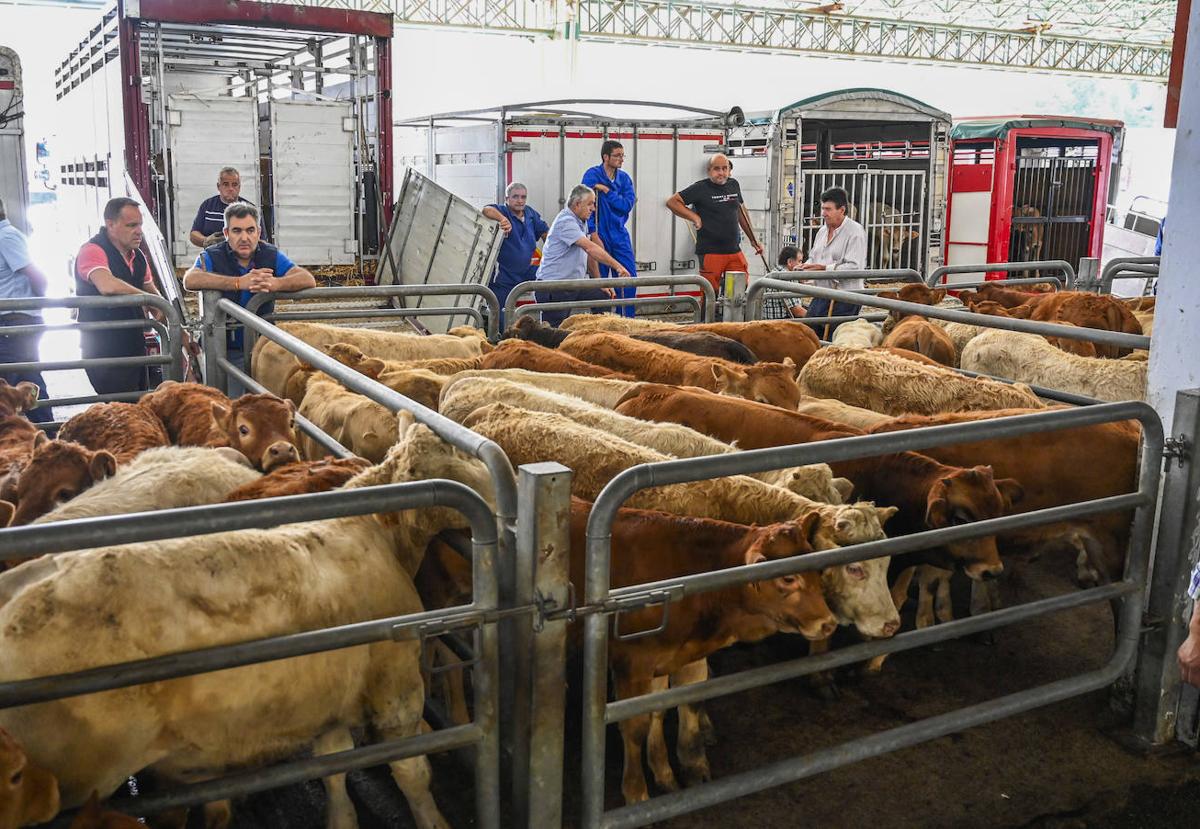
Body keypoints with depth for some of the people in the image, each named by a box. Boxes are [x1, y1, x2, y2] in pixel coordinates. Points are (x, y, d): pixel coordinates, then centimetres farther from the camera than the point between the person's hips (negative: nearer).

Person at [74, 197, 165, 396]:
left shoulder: (138, 255, 10)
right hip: (104, 353, -8)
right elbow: (108, 286, -35)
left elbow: (151, 290, 21)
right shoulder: (92, 250, -16)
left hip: (134, 347, 8)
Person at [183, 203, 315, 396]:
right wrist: (239, 282, -34)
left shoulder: (271, 255, 2)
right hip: (226, 350, -2)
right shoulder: (212, 256, -4)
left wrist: (274, 284, -33)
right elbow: (190, 280, -26)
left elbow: (308, 280, -12)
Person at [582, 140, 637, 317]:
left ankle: (626, 320, 11)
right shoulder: (592, 175, -6)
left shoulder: (624, 178, 7)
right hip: (600, 235, -4)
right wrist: (593, 233, -18)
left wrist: (607, 191, -13)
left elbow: (627, 205, -5)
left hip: (620, 235, 4)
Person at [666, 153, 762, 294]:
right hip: (710, 252, -5)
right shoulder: (701, 188, -5)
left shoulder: (734, 185, 12)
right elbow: (672, 202, -4)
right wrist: (694, 217, -13)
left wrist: (754, 241, 25)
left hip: (735, 251, 5)